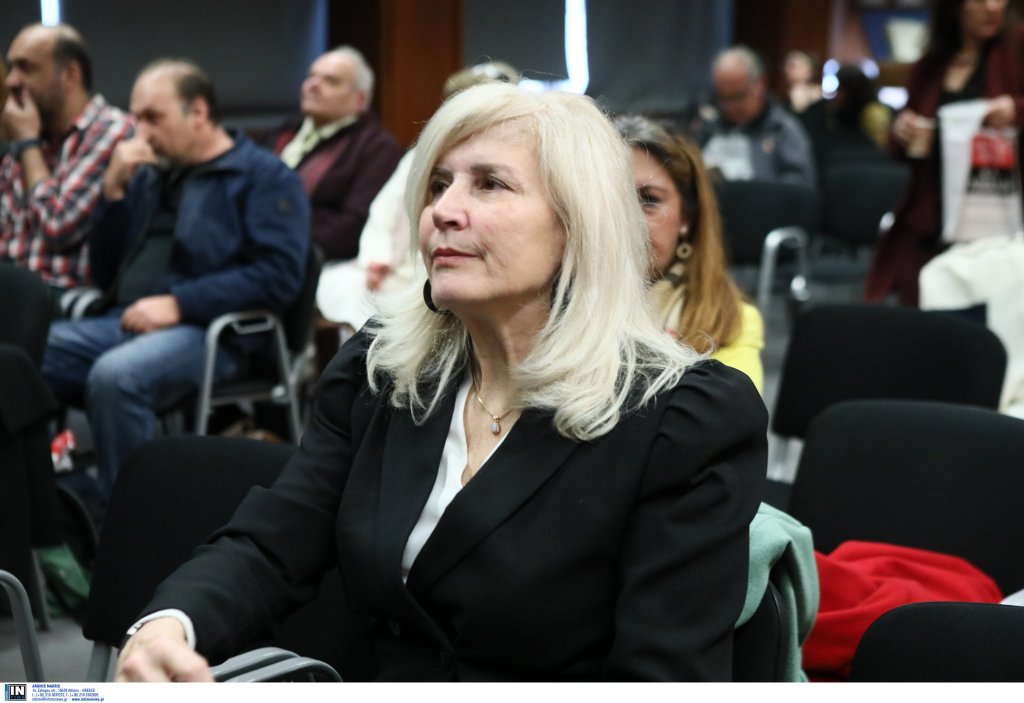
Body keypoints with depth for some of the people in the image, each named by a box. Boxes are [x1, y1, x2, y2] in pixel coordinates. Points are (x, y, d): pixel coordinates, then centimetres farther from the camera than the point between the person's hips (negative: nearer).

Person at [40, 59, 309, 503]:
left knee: (115, 376, -36)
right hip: (126, 323, 7)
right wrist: (114, 192, 5)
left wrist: (178, 304, -16)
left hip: (207, 330, -6)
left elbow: (278, 276, -12)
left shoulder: (264, 176, 1)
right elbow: (107, 275, 18)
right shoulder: (149, 176, 20)